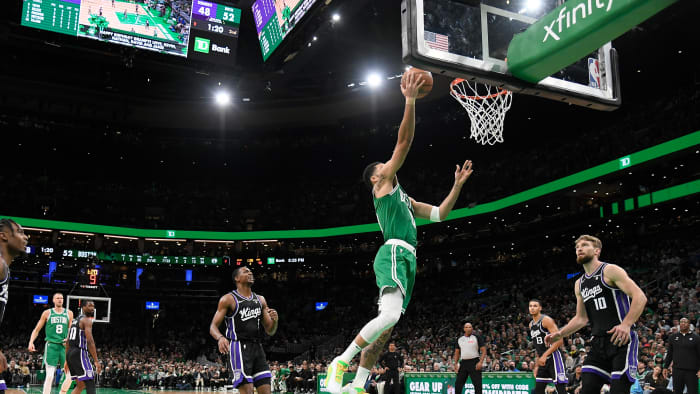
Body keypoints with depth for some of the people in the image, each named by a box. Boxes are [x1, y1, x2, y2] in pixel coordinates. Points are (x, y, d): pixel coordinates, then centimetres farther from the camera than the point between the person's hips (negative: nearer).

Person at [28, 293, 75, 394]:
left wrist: (68, 338, -6)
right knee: (50, 376, -11)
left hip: (64, 346, 3)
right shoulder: (47, 313, 6)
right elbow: (37, 329, 9)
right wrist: (31, 342, -4)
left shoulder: (69, 313, 10)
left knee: (70, 375, -1)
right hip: (51, 345, -2)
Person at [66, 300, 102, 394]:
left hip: (70, 354, 9)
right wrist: (96, 361, -20)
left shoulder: (74, 320, 21)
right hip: (80, 353, -9)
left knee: (81, 384, 18)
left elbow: (68, 342, 22)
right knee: (90, 384, -12)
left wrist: (67, 361, 27)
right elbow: (90, 341, -18)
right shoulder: (86, 320, -8)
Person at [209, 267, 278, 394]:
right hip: (239, 347, -6)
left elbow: (270, 331, 17)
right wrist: (220, 338, -27)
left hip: (257, 348, 6)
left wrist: (275, 320, -6)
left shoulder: (260, 300, 15)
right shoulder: (228, 299, -1)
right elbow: (213, 326, -5)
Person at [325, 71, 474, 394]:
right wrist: (410, 100, -4)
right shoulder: (383, 184, 8)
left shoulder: (405, 200, 31)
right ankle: (340, 362, -21)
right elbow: (404, 141, -1)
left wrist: (458, 184, 26)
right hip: (394, 254, -9)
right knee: (390, 315, -28)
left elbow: (440, 214, 31)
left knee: (385, 328, 4)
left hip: (406, 258, 9)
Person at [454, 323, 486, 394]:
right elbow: (457, 352, 19)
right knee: (458, 384, 5)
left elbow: (483, 350, -5)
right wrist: (456, 363, 8)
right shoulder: (460, 339, 12)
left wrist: (481, 362, -16)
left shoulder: (477, 338, -1)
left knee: (477, 384, -7)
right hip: (463, 363, 4)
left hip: (474, 363, -4)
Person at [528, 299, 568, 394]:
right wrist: (537, 366, 19)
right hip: (543, 360, 9)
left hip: (553, 358, -9)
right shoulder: (531, 324, 15)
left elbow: (559, 340, -19)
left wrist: (545, 355, -24)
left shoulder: (546, 320, -11)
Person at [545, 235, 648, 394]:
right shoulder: (579, 284, 18)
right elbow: (581, 318, 25)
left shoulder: (610, 271, -5)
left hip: (621, 340, -7)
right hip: (598, 342, 7)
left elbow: (640, 297, -13)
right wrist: (559, 334, 11)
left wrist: (626, 324, -27)